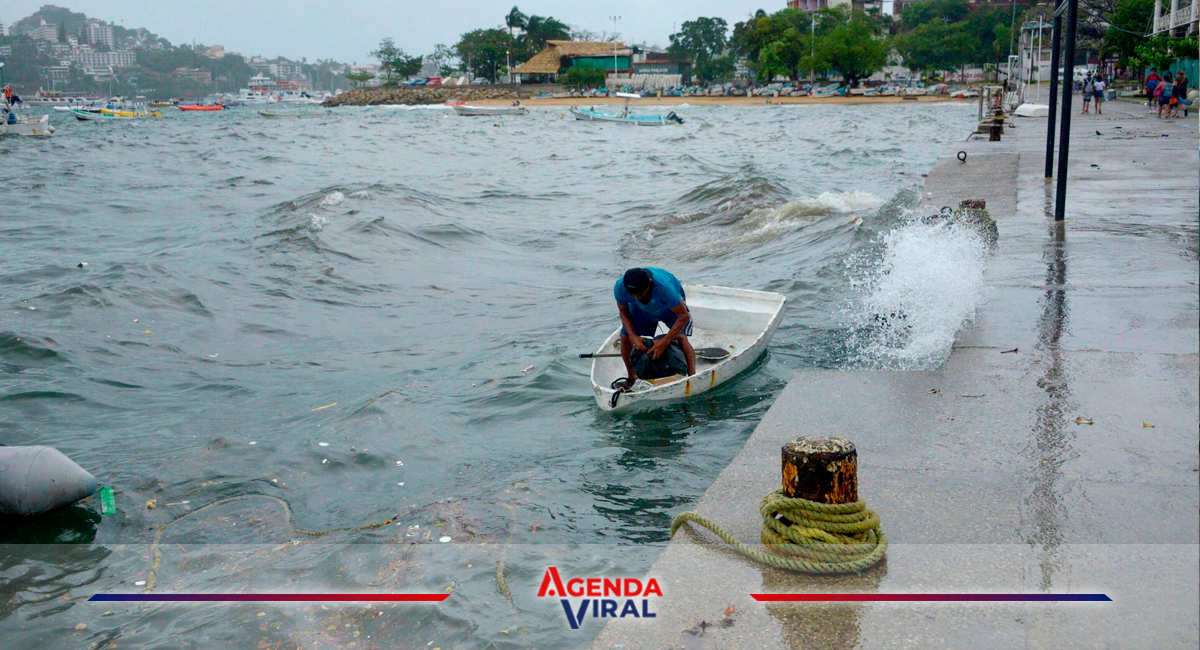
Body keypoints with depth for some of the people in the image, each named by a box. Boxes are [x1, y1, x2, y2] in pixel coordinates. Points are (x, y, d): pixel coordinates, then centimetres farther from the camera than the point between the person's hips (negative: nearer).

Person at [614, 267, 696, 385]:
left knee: (680, 337, -24)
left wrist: (665, 341, -40)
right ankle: (632, 378, 14)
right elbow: (624, 312, -14)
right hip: (642, 310, 3)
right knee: (625, 337, -7)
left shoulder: (664, 287, -46)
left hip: (671, 306, -3)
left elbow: (684, 316, -35)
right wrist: (633, 336, -29)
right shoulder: (619, 287, -36)